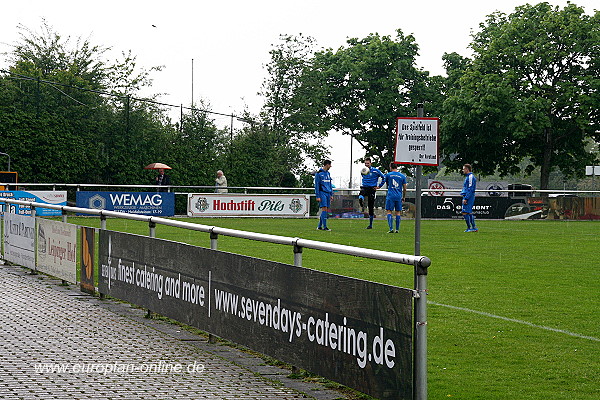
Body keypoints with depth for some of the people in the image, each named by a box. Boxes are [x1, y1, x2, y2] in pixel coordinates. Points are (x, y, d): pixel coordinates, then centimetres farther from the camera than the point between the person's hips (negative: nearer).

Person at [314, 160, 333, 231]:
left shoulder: (328, 173, 17)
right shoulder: (319, 173, -4)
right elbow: (316, 185, -6)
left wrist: (331, 194, 17)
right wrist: (317, 196, -11)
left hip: (328, 193, 7)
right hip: (322, 193, -7)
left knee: (326, 210, 3)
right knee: (324, 209, -13)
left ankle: (319, 226, 9)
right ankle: (324, 227, -14)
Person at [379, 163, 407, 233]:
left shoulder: (388, 175, 1)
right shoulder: (402, 176, 6)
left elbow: (384, 182, 20)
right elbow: (404, 189, 7)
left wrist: (379, 187, 40)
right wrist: (403, 197, 19)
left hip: (390, 196, -2)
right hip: (399, 197, 2)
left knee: (389, 211, -1)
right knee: (398, 212, 9)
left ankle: (391, 228, -13)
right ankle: (397, 229, 9)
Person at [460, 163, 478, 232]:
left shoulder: (470, 177, -13)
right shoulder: (468, 177, 18)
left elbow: (470, 189, -19)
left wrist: (465, 198, -22)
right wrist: (465, 198, 21)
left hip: (469, 197, -10)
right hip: (467, 197, 10)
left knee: (465, 213, -11)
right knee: (469, 213, 11)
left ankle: (469, 228, -8)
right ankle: (474, 227, 14)